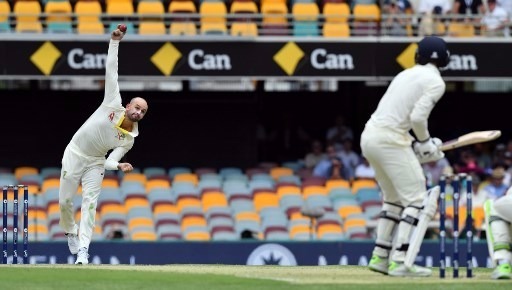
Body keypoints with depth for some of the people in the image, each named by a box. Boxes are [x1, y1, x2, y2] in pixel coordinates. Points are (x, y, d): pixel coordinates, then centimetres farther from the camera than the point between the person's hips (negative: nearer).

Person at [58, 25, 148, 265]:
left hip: (95, 163, 1)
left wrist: (119, 166, -40)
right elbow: (111, 70, -17)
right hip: (74, 155, -1)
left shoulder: (128, 139, -10)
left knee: (90, 202, -14)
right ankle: (70, 231, 32)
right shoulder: (113, 105, -15)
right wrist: (114, 42, -23)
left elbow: (110, 162, -15)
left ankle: (83, 248, -16)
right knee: (65, 200, 2)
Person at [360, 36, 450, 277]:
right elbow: (418, 117, -15)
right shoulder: (435, 82, -4)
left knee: (394, 199, 21)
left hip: (369, 137, 8)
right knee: (417, 199, -4)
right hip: (390, 139, -8)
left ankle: (379, 257, 19)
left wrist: (415, 144, 13)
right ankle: (399, 261, -13)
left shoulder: (406, 75, 20)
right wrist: (426, 143, 2)